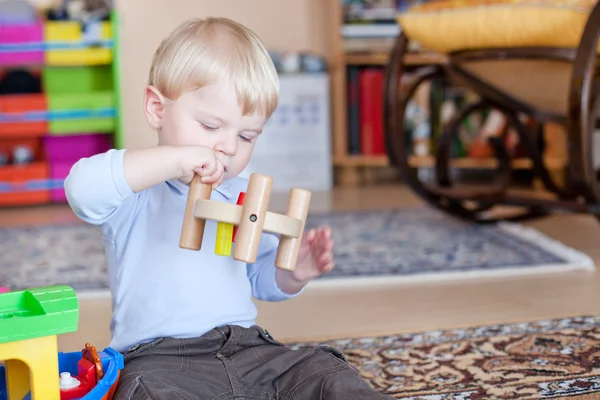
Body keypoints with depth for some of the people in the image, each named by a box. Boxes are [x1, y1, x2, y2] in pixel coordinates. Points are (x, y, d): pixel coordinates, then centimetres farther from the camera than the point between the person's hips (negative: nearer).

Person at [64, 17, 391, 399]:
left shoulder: (242, 195, 16)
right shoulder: (135, 189, -4)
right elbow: (83, 190, -29)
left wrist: (292, 272, 2)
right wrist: (175, 159, -36)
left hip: (248, 349, 6)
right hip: (159, 357, -5)